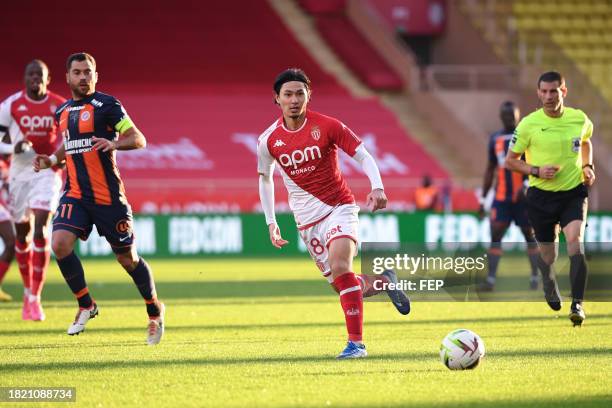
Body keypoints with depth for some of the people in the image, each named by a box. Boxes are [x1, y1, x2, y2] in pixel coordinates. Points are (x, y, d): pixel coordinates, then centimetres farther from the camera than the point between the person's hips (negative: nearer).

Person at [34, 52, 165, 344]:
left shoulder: (106, 105, -6)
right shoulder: (62, 112, 13)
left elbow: (139, 140, -10)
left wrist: (114, 144, -29)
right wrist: (51, 160, 9)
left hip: (108, 195, -5)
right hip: (75, 194, 5)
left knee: (127, 257, 3)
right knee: (60, 244, -18)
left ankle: (155, 311, 26)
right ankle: (86, 306, 2)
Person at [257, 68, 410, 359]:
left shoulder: (327, 126, -10)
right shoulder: (268, 140, -2)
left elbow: (363, 155, -5)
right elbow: (265, 179, 14)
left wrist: (377, 187, -22)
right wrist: (271, 222, 12)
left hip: (339, 207, -3)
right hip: (306, 220, 3)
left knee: (340, 267, -26)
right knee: (340, 284, 0)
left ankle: (356, 343, -20)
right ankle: (382, 281, 31)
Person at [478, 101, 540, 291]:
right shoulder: (495, 139, 10)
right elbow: (490, 170, 17)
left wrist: (526, 185, -25)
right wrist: (483, 199, 14)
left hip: (523, 197, -3)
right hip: (501, 197, 3)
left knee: (530, 236, 6)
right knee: (495, 235, -8)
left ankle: (535, 277, 18)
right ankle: (491, 279, -13)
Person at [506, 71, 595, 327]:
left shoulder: (580, 119, -2)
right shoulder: (529, 124, -9)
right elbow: (510, 161, -1)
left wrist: (587, 166, 4)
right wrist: (536, 171, -17)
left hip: (574, 192, 0)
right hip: (541, 195, 0)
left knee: (575, 242, -23)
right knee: (547, 255, 9)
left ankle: (577, 304, -21)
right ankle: (550, 289, 44)